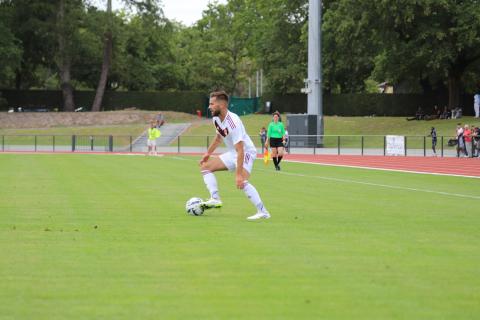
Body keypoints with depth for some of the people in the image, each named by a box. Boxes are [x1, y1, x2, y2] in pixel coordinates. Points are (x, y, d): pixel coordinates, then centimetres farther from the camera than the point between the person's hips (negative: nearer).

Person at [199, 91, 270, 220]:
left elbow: (240, 151, -34)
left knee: (241, 181, -32)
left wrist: (239, 174, -38)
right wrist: (208, 153, 24)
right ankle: (215, 199, -6)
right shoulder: (216, 119, -3)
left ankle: (263, 212, -30)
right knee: (205, 167, 7)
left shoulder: (233, 122, -31)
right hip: (232, 154, 10)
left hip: (246, 152, -10)